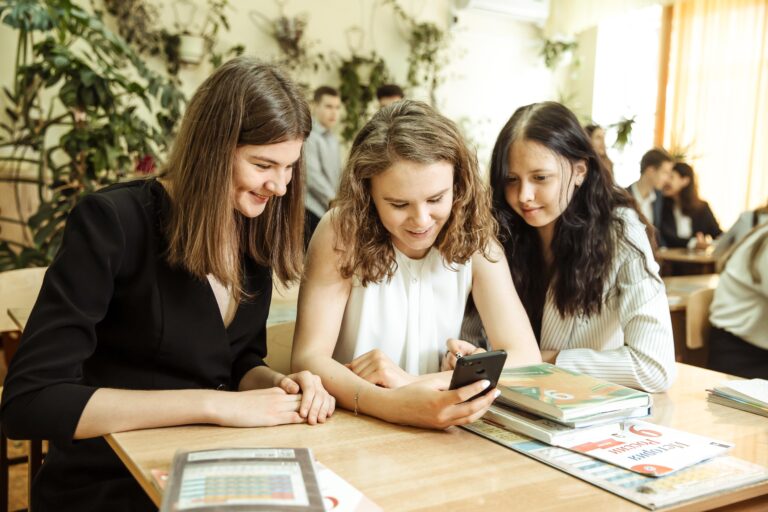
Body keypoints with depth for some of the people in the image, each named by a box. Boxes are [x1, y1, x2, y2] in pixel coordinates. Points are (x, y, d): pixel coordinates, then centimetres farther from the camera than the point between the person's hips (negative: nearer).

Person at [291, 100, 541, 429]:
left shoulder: (473, 236, -7)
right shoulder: (343, 231, -13)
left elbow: (525, 357, -10)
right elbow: (308, 358, -18)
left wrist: (412, 382, -22)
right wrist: (391, 404, -37)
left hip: (438, 432, 2)